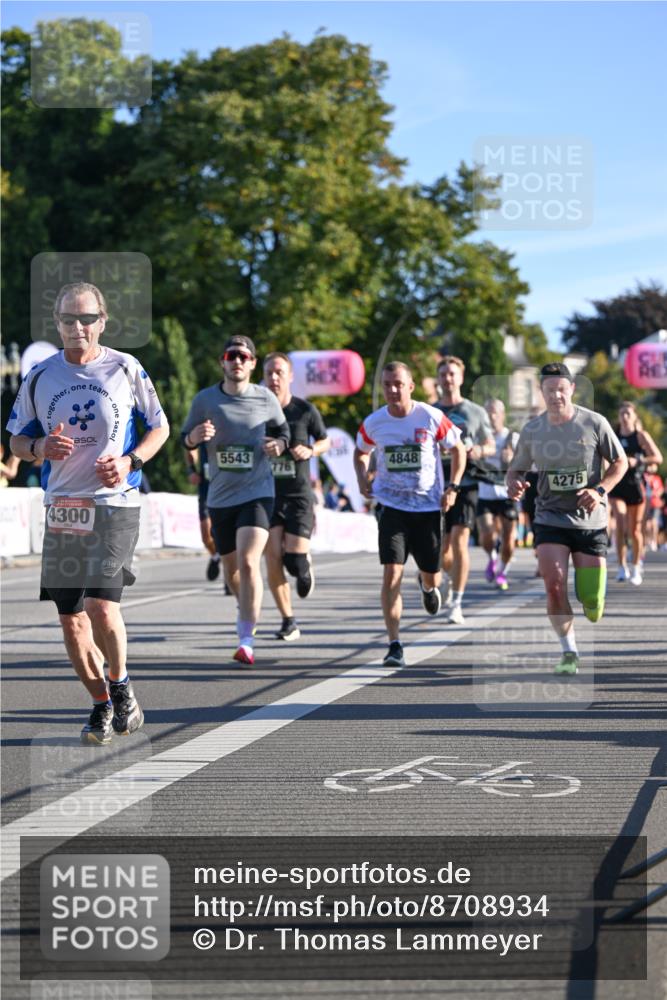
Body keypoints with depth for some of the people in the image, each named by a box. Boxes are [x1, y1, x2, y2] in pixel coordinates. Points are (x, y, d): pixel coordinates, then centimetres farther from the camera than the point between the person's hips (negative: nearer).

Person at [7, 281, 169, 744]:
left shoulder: (126, 369, -1)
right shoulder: (39, 376, 6)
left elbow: (159, 428, 8)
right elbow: (17, 440, 13)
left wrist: (130, 461, -10)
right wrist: (40, 448, -10)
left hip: (115, 503, -3)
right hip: (62, 507, 4)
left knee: (102, 605, -18)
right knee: (71, 618, 5)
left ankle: (121, 686, 9)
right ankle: (102, 706, 22)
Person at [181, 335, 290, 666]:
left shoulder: (265, 398, -1)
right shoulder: (205, 400, -1)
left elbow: (282, 429, 17)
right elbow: (184, 439, 7)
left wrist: (279, 444, -6)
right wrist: (195, 436, -16)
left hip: (257, 492, -3)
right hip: (220, 497, 3)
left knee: (248, 562, -19)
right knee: (230, 568, 13)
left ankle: (246, 641, -19)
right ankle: (247, 611, 44)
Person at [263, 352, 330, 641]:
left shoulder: (305, 410, -1)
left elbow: (325, 441, 12)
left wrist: (310, 451, -8)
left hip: (299, 494, -1)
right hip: (267, 493, 1)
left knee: (295, 558, -10)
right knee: (273, 558, -7)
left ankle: (305, 565, 29)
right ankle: (288, 622, 4)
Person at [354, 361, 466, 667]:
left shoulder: (431, 418, -9)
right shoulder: (373, 423, -3)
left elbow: (458, 449, 5)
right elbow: (360, 453, 17)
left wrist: (452, 486, -4)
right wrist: (363, 479, -1)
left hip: (428, 505, 0)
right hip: (390, 505, 0)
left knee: (432, 575, 10)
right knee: (392, 573, -14)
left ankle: (427, 585, 52)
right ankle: (394, 645, -11)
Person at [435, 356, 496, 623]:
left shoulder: (476, 412, 6)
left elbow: (491, 446, 11)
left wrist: (478, 450, -11)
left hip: (465, 483, -2)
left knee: (459, 541, -15)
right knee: (442, 547, 6)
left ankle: (456, 604, -11)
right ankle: (452, 577, 40)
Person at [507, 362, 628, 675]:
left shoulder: (594, 423, -6)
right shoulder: (531, 431, -1)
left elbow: (620, 462, 2)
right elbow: (516, 468, 11)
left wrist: (600, 490, -15)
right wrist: (513, 484, -13)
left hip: (590, 521, -1)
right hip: (550, 518, 1)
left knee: (591, 603, -1)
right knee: (554, 585, -17)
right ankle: (569, 651, -1)